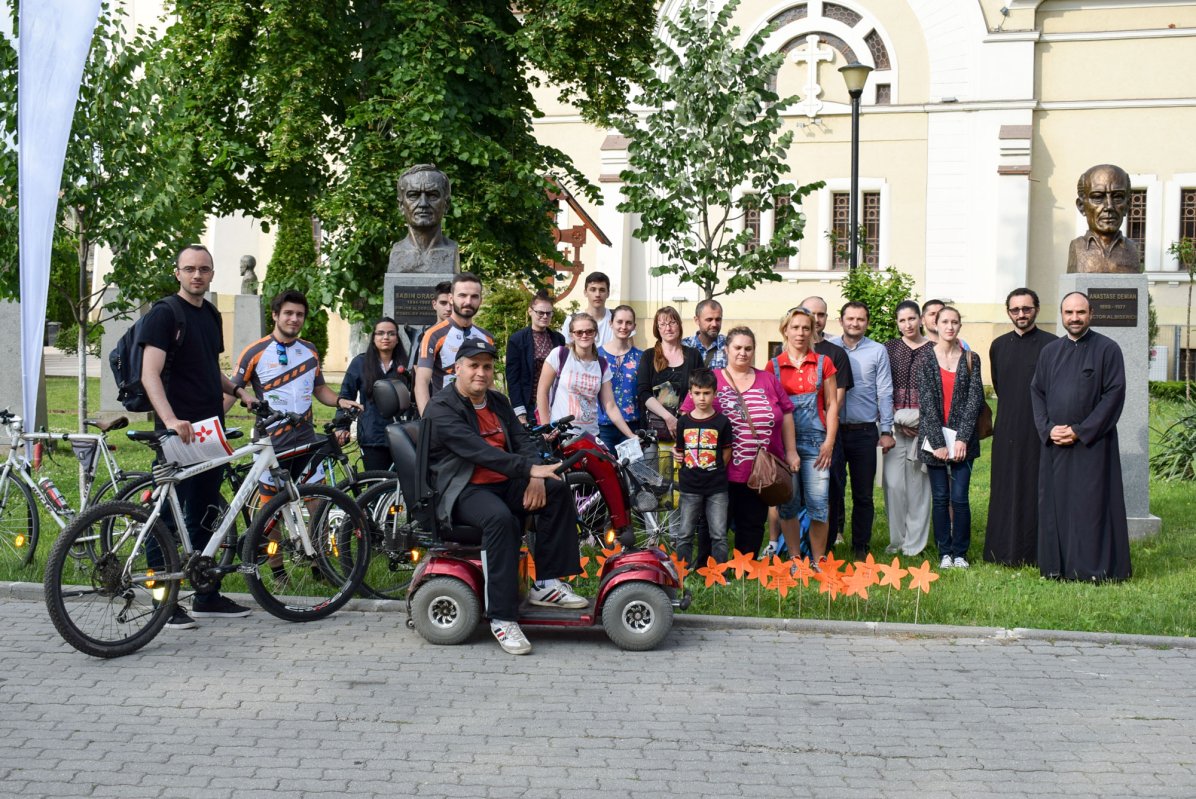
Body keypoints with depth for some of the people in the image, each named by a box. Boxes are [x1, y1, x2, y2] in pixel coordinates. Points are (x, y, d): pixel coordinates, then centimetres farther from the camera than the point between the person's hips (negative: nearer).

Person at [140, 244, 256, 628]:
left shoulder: (211, 314, 16)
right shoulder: (165, 313, -8)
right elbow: (150, 373, -18)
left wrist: (237, 390, 8)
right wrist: (170, 420, -32)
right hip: (178, 430, -8)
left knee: (205, 514, 13)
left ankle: (207, 596, 22)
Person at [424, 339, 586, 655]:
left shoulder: (498, 403, 17)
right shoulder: (441, 407, -8)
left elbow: (522, 441, 11)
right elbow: (476, 450, -22)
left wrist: (536, 477, -12)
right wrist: (529, 468, -29)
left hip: (504, 484, 8)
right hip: (463, 490, -8)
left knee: (558, 491, -11)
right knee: (500, 518, -36)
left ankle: (546, 584, -10)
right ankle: (502, 617, -32)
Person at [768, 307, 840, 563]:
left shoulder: (823, 363, 7)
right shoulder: (774, 365, 7)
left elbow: (832, 405, 6)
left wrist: (829, 442, -3)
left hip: (815, 441, 0)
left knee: (819, 505, -5)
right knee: (787, 504, 3)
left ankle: (817, 562, 6)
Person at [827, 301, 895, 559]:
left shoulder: (877, 352, 3)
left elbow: (884, 393, 3)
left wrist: (886, 431, -1)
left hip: (865, 431, 0)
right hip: (833, 429, 0)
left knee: (863, 494, 5)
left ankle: (861, 547, 15)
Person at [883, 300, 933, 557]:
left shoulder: (933, 350, 5)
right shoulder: (889, 348, 7)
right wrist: (896, 421, -5)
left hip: (923, 423, -1)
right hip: (894, 422, 1)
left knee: (918, 483, -1)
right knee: (893, 482, -5)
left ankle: (914, 543, 8)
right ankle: (896, 539, 8)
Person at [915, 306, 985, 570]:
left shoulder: (970, 359, 5)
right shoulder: (925, 361, 1)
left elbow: (975, 399, -1)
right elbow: (926, 403, -4)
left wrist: (962, 438, -10)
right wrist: (939, 442, -11)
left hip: (962, 438, 0)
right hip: (934, 437, 0)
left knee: (959, 497, -3)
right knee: (940, 497, 4)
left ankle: (960, 552, 9)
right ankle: (944, 552, 14)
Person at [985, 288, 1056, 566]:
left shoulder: (1051, 345, -3)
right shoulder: (999, 346, 10)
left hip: (1040, 429, -4)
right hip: (1007, 431, 4)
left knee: (1038, 489, -2)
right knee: (1006, 489, 5)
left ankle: (1038, 552, 3)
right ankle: (1006, 551, 11)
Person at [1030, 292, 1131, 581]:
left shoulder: (1108, 349, -3)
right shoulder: (1049, 351, 11)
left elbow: (1114, 394, -8)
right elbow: (1037, 392, 11)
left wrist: (1080, 431, -13)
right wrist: (1048, 429, -6)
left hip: (1093, 444, -4)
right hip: (1054, 444, 4)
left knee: (1092, 503, -3)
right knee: (1056, 504, 6)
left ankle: (1096, 566, 5)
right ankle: (1058, 565, 14)